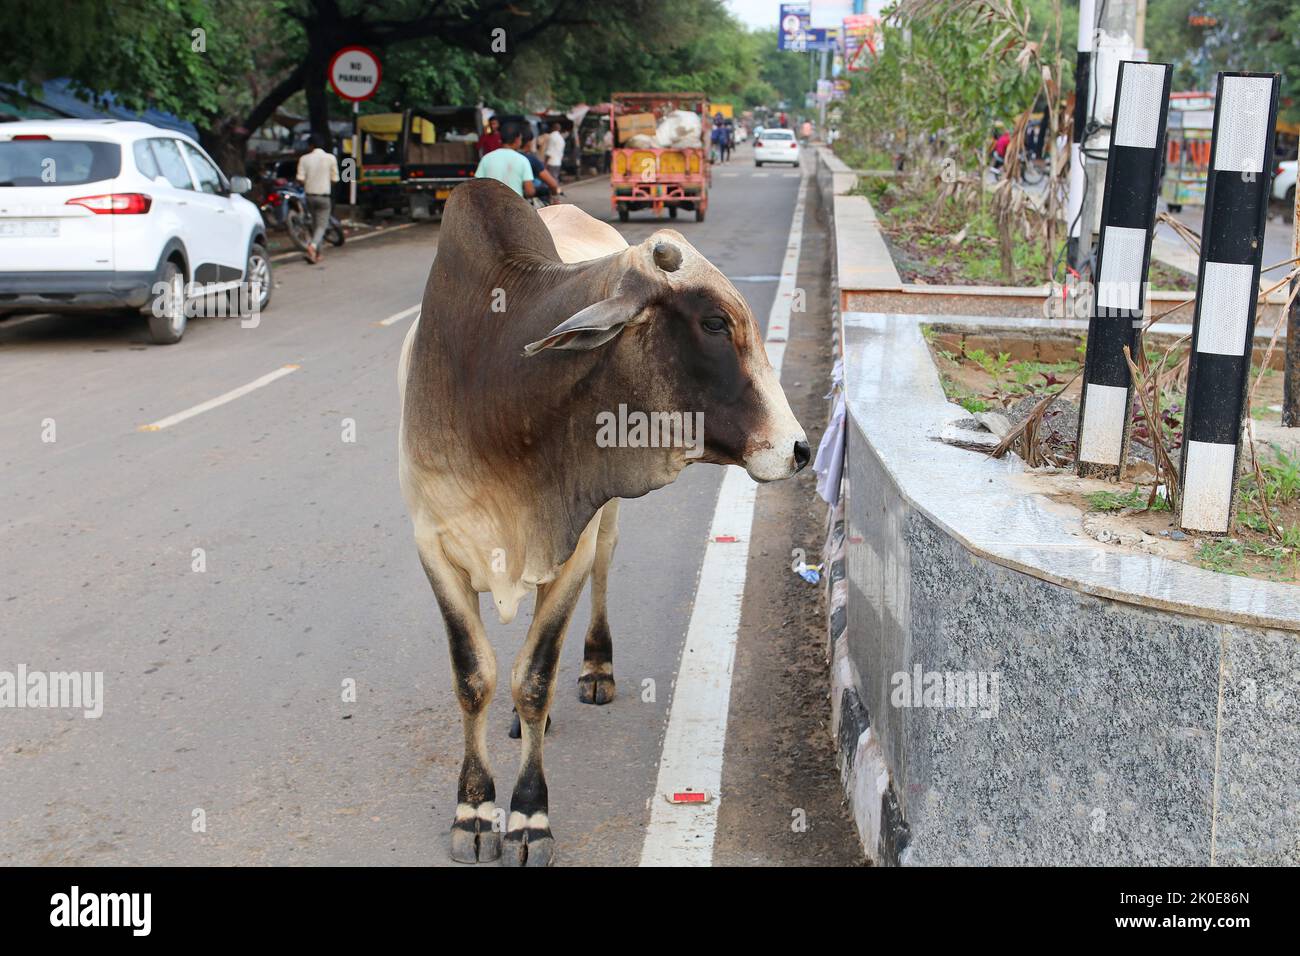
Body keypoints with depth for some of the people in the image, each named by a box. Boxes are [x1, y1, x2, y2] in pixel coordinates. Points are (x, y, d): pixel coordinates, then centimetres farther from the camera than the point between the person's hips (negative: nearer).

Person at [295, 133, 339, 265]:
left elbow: (300, 179, -9)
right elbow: (334, 179, -5)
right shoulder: (330, 158, -7)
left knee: (315, 224, 17)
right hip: (324, 196, -3)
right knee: (321, 225, -2)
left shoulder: (304, 158, -3)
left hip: (309, 195, 3)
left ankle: (316, 254, 21)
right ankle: (313, 246, -28)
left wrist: (306, 185, 12)